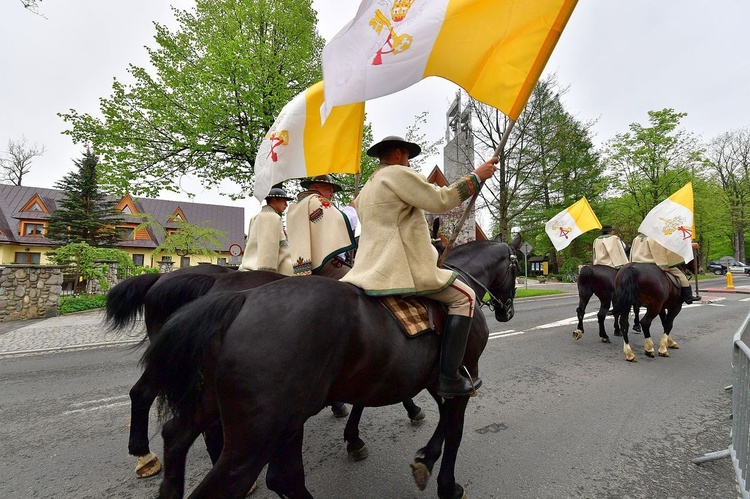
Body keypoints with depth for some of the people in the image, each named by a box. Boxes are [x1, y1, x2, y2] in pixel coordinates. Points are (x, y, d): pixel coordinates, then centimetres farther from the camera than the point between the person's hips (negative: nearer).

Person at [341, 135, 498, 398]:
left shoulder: (365, 190, 24)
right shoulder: (398, 173, -5)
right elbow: (439, 200, -10)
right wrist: (476, 176, -2)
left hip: (368, 268, 9)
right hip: (402, 270, -9)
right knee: (464, 296, 1)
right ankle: (449, 378, -3)